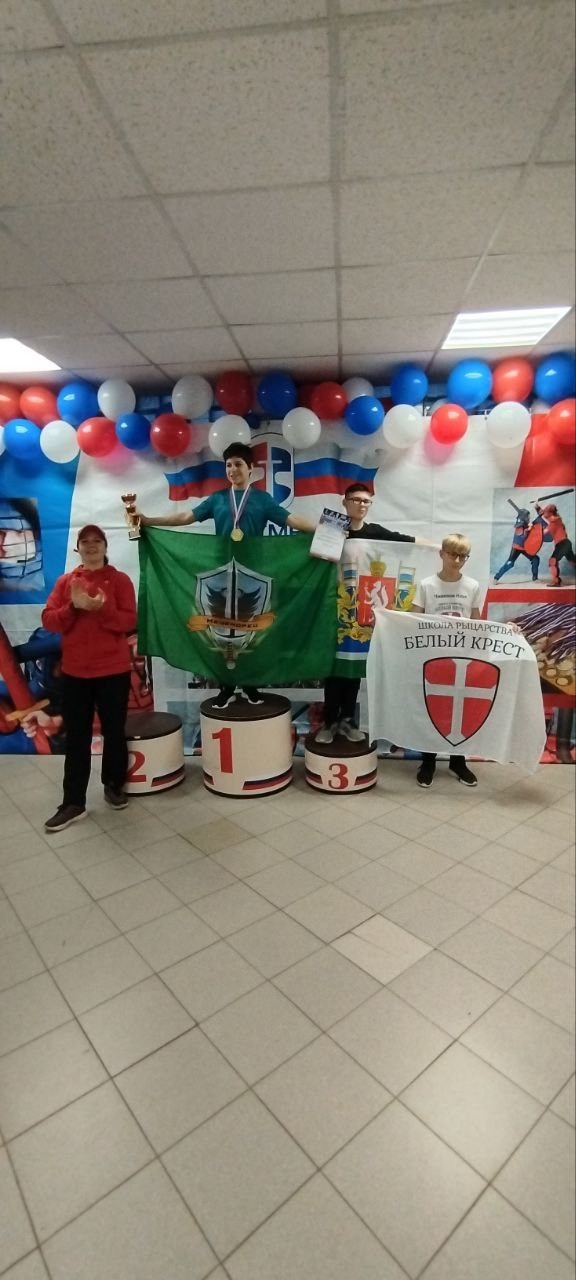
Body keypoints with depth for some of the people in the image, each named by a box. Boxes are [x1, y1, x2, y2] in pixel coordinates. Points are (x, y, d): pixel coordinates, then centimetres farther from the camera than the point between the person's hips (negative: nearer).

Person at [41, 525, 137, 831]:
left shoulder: (119, 580, -1)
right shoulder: (65, 581, 7)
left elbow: (129, 622, -10)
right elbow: (48, 621, -1)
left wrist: (101, 608, -25)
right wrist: (74, 607, -17)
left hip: (113, 671, -2)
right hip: (74, 672, 2)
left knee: (114, 732, 10)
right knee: (76, 737, 6)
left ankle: (114, 787, 29)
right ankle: (73, 803, 13)